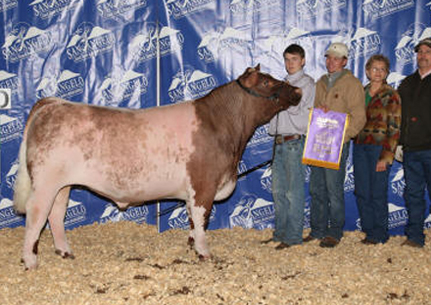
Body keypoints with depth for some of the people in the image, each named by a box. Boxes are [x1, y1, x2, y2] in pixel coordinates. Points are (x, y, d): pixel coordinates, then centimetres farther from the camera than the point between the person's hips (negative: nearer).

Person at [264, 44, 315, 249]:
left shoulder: (306, 82, -2)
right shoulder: (284, 83, 21)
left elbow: (294, 108, -14)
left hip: (295, 142, -8)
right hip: (280, 142, 8)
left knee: (294, 191, -5)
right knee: (279, 190, 11)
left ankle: (293, 236, 0)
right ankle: (280, 232, 20)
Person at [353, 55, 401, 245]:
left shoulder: (391, 95, -3)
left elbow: (394, 128, -7)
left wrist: (386, 157, -14)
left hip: (379, 147, -5)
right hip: (360, 147, 5)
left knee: (377, 193, -1)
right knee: (361, 192, 6)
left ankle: (379, 234, 13)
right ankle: (369, 230, 20)